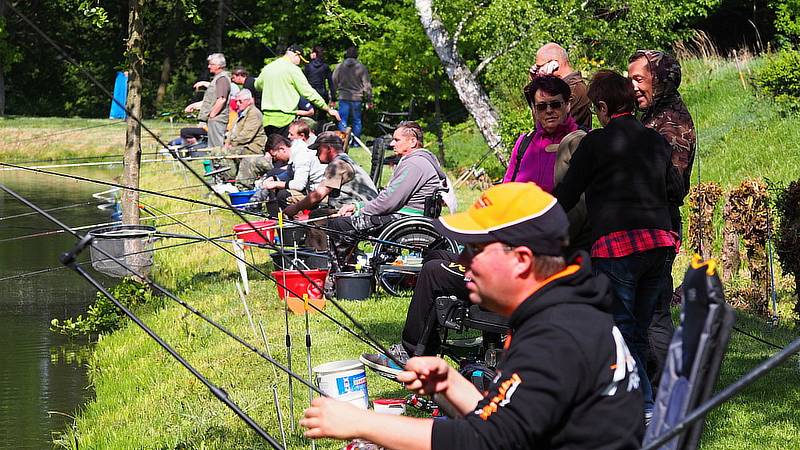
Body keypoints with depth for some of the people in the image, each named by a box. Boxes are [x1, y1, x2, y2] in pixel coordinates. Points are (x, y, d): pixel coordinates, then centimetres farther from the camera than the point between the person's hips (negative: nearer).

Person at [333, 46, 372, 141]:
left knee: (342, 122, 3)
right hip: (357, 98, 0)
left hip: (343, 98, 0)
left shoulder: (339, 67, 2)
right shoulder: (361, 67, -2)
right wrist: (369, 101, 4)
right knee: (357, 121, 8)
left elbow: (334, 83, 7)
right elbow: (367, 85, -2)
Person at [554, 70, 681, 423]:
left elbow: (566, 194, 1)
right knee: (639, 329, 14)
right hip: (659, 241, 6)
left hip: (616, 244, -6)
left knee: (620, 327, -2)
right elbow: (672, 190, 23)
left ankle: (643, 408, -11)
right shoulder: (657, 142, 14)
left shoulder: (596, 142, -3)